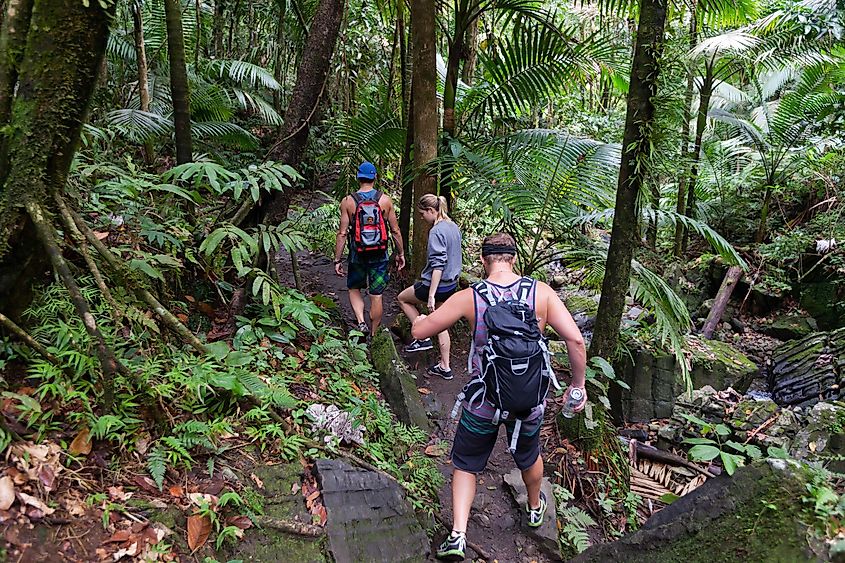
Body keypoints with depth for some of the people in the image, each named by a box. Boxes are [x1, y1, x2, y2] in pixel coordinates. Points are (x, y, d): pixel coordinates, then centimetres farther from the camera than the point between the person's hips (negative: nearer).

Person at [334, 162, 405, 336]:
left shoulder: (348, 201, -6)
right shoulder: (385, 200, -3)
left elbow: (342, 234, -7)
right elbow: (395, 231, 0)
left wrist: (337, 260, 0)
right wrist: (400, 254, 12)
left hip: (357, 255, 0)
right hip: (380, 256, 1)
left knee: (354, 289, 22)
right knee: (376, 296, 9)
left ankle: (361, 322, 2)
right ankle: (373, 335, 19)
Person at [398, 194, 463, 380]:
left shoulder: (436, 232, -21)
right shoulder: (454, 227, 7)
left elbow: (438, 265, -26)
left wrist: (431, 295, -26)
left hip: (437, 284, -8)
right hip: (451, 285, 9)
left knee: (403, 298, 16)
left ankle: (423, 338, 13)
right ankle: (445, 367, 23)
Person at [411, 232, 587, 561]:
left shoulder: (469, 298, -15)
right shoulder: (540, 293, -12)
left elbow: (419, 331, -8)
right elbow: (575, 340, -15)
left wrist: (420, 318, 16)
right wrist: (578, 386, -2)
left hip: (483, 403, -2)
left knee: (466, 465, 20)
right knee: (529, 456, 30)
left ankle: (457, 536, 14)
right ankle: (535, 509, 55)